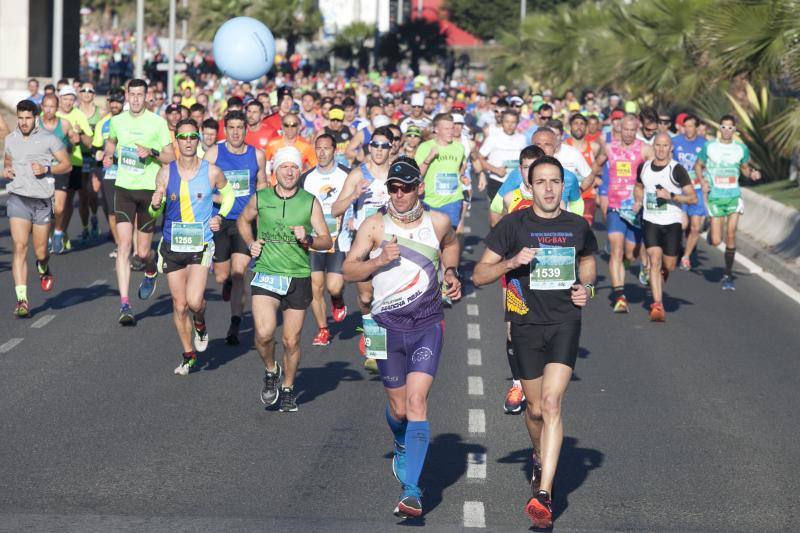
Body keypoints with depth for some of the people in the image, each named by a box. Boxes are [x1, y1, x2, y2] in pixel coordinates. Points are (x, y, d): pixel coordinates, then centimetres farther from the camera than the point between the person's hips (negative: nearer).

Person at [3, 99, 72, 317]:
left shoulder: (49, 139, -1)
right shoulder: (10, 140, 10)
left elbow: (67, 165, 3)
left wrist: (46, 170, -14)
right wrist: (5, 170, 5)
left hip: (42, 201, -1)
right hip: (18, 199, 1)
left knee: (40, 252, 6)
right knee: (20, 247, -13)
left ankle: (44, 268, 45)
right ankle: (22, 300, -17)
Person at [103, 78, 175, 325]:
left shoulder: (158, 123, -5)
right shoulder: (117, 121, 5)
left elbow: (170, 157, -1)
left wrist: (152, 153, -19)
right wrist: (107, 154, 6)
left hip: (149, 190, -2)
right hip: (123, 188, 2)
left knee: (143, 251, 4)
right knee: (124, 246, -11)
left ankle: (151, 271, 42)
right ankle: (124, 305, -12)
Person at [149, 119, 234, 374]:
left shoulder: (212, 172, -4)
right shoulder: (166, 173, -1)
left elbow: (228, 194, 17)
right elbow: (155, 213, 7)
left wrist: (220, 216, 1)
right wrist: (155, 206, -16)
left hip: (201, 246, -2)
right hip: (172, 245, 2)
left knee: (194, 301, -17)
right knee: (179, 305, 6)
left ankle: (200, 325, 18)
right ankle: (189, 355, 23)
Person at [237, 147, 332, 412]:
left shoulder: (310, 202, 0)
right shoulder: (260, 199, 1)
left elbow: (327, 240, 2)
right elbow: (243, 220, 22)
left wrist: (307, 239, -18)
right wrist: (251, 243, 6)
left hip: (299, 279, 0)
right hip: (266, 276, 0)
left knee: (292, 341, 6)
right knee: (264, 333, -19)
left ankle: (288, 388, 28)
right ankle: (271, 371, 12)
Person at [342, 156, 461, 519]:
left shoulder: (438, 222, 2)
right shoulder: (375, 225, -1)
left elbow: (450, 243, 27)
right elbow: (348, 271, -3)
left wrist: (451, 272, 10)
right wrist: (379, 260, -19)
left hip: (427, 325, -1)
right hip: (388, 325, 1)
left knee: (416, 401, -15)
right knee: (398, 407, 10)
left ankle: (411, 491, -19)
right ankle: (402, 448, 47)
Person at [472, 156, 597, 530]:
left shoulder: (578, 227, 5)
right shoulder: (513, 225, -2)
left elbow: (588, 261, 25)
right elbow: (479, 275, -1)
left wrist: (586, 287, 4)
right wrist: (512, 263, -19)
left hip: (565, 322, 0)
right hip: (526, 324, 0)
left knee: (551, 403, -16)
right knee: (536, 408, 10)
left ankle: (544, 494, -21)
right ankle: (540, 457, 44)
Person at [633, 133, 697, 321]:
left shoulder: (677, 170, -7)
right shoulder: (644, 167, 6)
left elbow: (693, 198, -8)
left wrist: (671, 196, -20)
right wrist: (638, 201, 7)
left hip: (672, 223, -1)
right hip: (650, 222, 2)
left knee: (669, 266, 7)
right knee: (655, 261, -15)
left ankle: (659, 290, 41)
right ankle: (657, 305, -18)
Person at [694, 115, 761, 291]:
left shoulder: (741, 148, 3)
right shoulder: (709, 147, -2)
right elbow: (698, 165, 9)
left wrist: (752, 173, -6)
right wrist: (702, 181, -8)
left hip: (734, 196, 1)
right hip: (715, 197, -1)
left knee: (730, 235, -8)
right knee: (716, 241, -4)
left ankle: (728, 275, 3)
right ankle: (711, 231, 36)